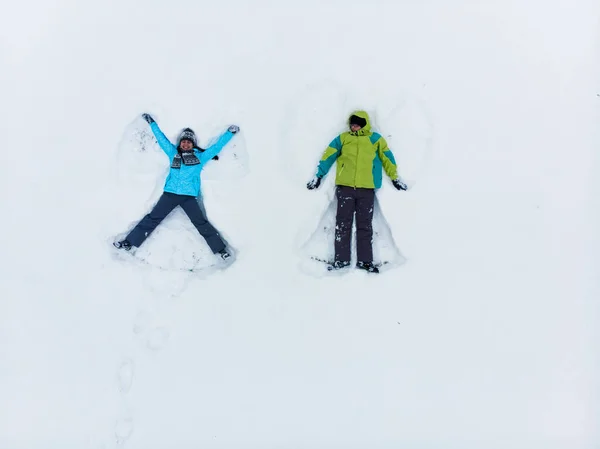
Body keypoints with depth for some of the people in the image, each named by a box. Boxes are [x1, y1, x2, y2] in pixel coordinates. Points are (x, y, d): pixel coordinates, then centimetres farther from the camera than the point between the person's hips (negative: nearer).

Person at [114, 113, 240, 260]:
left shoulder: (200, 156, 13)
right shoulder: (174, 153, 18)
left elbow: (217, 146, 19)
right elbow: (161, 138, 26)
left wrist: (230, 132, 22)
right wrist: (152, 123, 34)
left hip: (189, 196, -2)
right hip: (170, 193, 2)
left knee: (201, 223, -7)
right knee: (152, 218, -1)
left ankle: (220, 248, -2)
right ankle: (129, 242, 1)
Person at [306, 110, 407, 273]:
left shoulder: (375, 139, 10)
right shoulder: (343, 138, 12)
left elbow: (387, 157, 14)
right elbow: (329, 155, 10)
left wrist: (395, 177, 14)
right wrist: (318, 176, 7)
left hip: (367, 188, -1)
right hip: (345, 186, 1)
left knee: (365, 225, 1)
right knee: (343, 223, 0)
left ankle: (365, 261, 5)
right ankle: (341, 259, 5)